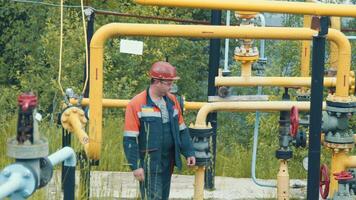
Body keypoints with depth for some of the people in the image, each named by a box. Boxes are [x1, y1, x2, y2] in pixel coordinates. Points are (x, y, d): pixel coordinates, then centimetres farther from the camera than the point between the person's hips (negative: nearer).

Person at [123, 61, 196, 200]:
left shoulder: (172, 101, 9)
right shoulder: (137, 104, -12)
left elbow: (182, 130, 18)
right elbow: (130, 139, -12)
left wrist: (188, 152, 11)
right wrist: (135, 166, -15)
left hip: (168, 162, 7)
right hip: (149, 163, -7)